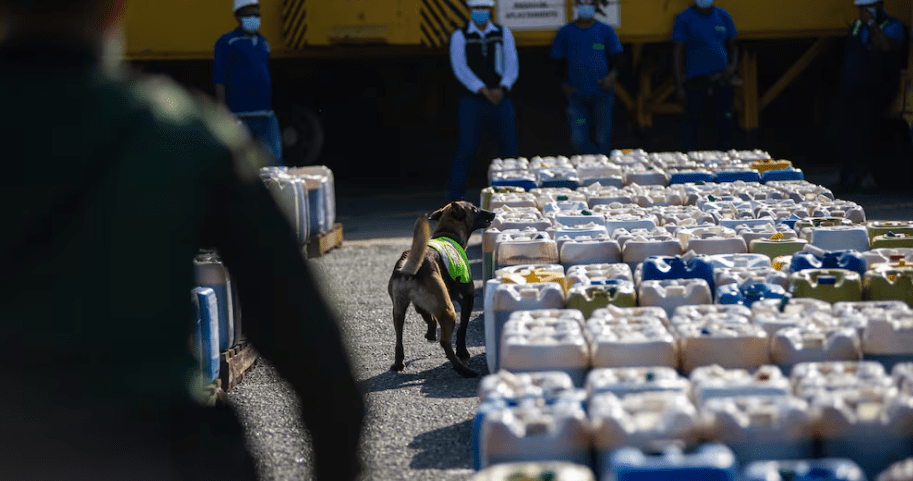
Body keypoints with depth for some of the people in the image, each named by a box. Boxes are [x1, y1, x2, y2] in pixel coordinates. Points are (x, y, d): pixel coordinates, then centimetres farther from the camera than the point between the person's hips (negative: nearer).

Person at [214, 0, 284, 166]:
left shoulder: (263, 43, 19)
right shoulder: (226, 42, -1)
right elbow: (219, 82, -7)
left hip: (266, 116, 6)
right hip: (240, 117, -6)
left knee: (276, 162, -3)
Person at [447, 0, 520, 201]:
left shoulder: (504, 34, 8)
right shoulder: (460, 36, 2)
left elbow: (512, 66, 2)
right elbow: (460, 69, -8)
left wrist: (502, 89, -16)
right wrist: (484, 91, -19)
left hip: (500, 100, 2)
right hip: (472, 101, -2)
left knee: (510, 149, 2)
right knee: (465, 150, -7)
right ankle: (456, 196, -3)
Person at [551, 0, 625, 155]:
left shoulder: (606, 31, 7)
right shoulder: (565, 32, 9)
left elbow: (618, 58, 8)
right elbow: (558, 62, 14)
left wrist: (612, 75, -12)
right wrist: (564, 84, 0)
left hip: (602, 94, -1)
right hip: (576, 95, 1)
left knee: (603, 140, -1)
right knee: (578, 142, -10)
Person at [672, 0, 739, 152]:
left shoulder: (723, 16, 12)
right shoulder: (684, 19, 0)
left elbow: (733, 46, 20)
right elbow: (677, 52, -2)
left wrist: (732, 66, -2)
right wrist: (679, 86, -8)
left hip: (722, 79, 4)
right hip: (696, 81, -4)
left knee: (724, 122, 2)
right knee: (694, 121, -8)